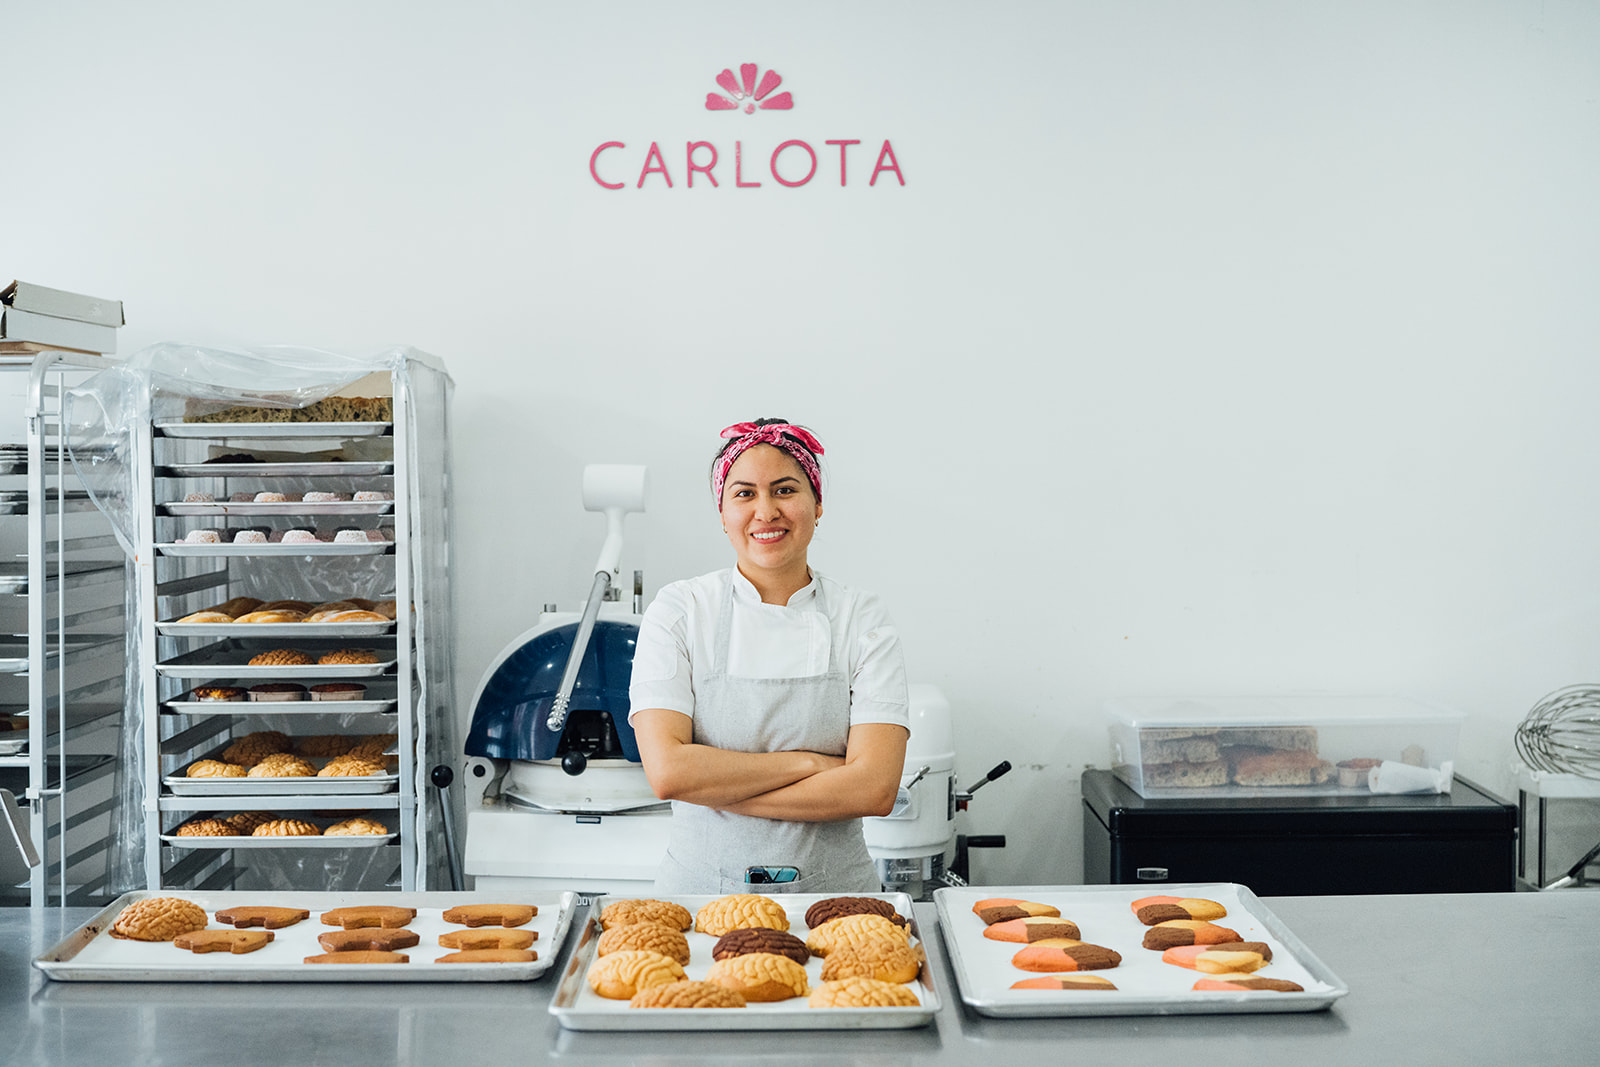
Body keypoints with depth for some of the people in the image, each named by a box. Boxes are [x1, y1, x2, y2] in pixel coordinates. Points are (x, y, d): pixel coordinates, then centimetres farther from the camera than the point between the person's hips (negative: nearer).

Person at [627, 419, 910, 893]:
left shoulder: (863, 620, 1)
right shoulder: (678, 610, 1)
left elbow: (874, 789, -9)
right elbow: (666, 771, -11)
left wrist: (716, 787, -10)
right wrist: (807, 763, -10)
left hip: (832, 892, 1)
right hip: (701, 888, 0)